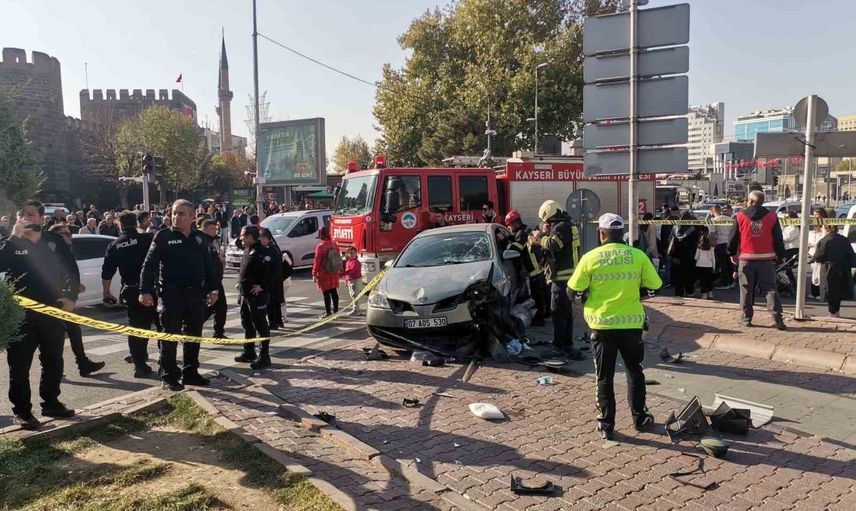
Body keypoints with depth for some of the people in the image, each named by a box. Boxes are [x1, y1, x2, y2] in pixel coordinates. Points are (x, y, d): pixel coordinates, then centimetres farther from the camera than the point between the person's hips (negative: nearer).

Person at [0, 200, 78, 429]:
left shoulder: (54, 242, 6)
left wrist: (69, 297, 1)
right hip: (20, 314, -3)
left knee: (53, 362, 13)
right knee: (20, 365, 2)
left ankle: (51, 403, 27)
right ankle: (21, 411, 12)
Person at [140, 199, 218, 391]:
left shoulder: (198, 238, 10)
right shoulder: (163, 237, -3)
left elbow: (208, 265, 15)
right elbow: (149, 265, -7)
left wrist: (212, 289, 10)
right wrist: (145, 291, -16)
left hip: (196, 295, 5)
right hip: (172, 294, -4)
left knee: (194, 336, 12)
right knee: (170, 338, 3)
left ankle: (190, 373, 25)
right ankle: (169, 376, 14)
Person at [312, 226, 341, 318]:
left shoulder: (320, 246, -15)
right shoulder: (334, 245, 4)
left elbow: (317, 261, -14)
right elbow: (338, 258, 11)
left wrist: (314, 273, -8)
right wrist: (338, 270, 21)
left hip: (324, 274, -6)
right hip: (334, 273, 6)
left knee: (326, 293, -1)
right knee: (334, 292, 11)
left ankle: (328, 312, 1)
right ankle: (335, 311, 18)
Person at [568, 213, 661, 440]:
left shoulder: (590, 258, -8)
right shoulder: (638, 256, -5)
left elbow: (572, 291, -5)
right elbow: (655, 285, 2)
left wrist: (588, 297, 16)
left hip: (602, 324, -1)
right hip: (631, 323, 1)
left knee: (605, 376, 10)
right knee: (634, 372, 20)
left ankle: (606, 425, 15)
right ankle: (640, 418, 30)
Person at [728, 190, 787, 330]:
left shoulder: (740, 217, -1)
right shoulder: (772, 217, 2)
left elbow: (734, 238, 3)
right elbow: (778, 239, 4)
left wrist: (732, 254, 14)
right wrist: (781, 255, 12)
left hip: (746, 259, -1)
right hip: (766, 259, 1)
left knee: (746, 289, 7)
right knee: (770, 288, 4)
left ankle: (746, 318, 10)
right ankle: (777, 318, -4)